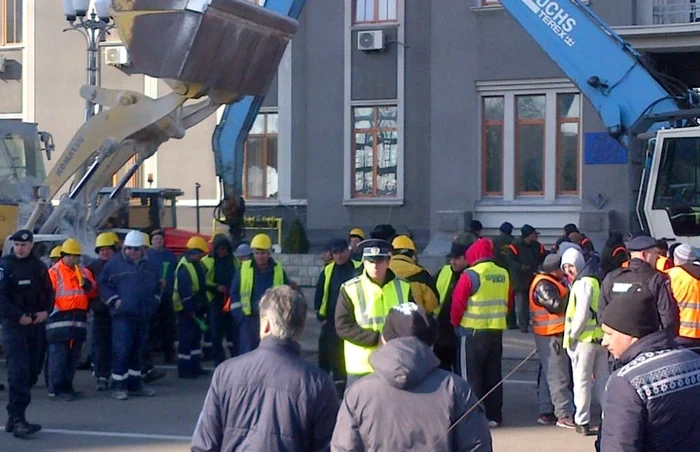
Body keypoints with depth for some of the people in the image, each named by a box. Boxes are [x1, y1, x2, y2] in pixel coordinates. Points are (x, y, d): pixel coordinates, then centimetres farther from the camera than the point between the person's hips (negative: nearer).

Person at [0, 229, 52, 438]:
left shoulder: (38, 266, 12)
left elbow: (49, 292, 16)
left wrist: (45, 311, -1)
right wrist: (18, 316, -17)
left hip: (37, 325, 6)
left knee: (32, 372, 7)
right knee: (19, 373, -14)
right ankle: (17, 420, -16)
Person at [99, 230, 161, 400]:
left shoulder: (149, 266, 13)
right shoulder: (115, 264, -3)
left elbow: (157, 285, 25)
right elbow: (104, 284, -2)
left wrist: (154, 300, 12)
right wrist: (114, 300, -11)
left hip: (144, 315, 6)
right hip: (123, 315, -5)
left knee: (137, 351, 13)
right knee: (121, 351, -9)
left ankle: (134, 383, 21)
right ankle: (118, 386, -5)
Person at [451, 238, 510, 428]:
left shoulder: (470, 275, -13)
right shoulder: (504, 274, 4)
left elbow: (458, 303, -9)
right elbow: (507, 302, 12)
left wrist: (456, 322, 6)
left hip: (473, 331, -5)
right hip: (497, 331, 5)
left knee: (471, 375, 2)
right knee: (493, 374, 13)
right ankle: (494, 416, 16)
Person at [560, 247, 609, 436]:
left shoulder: (583, 284, -11)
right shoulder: (594, 282, 16)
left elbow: (582, 314, -18)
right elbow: (601, 310, 16)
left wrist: (572, 336, -10)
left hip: (585, 339, -8)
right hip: (600, 337, 8)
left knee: (582, 381, -2)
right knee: (602, 379, 13)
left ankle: (582, 422, 1)